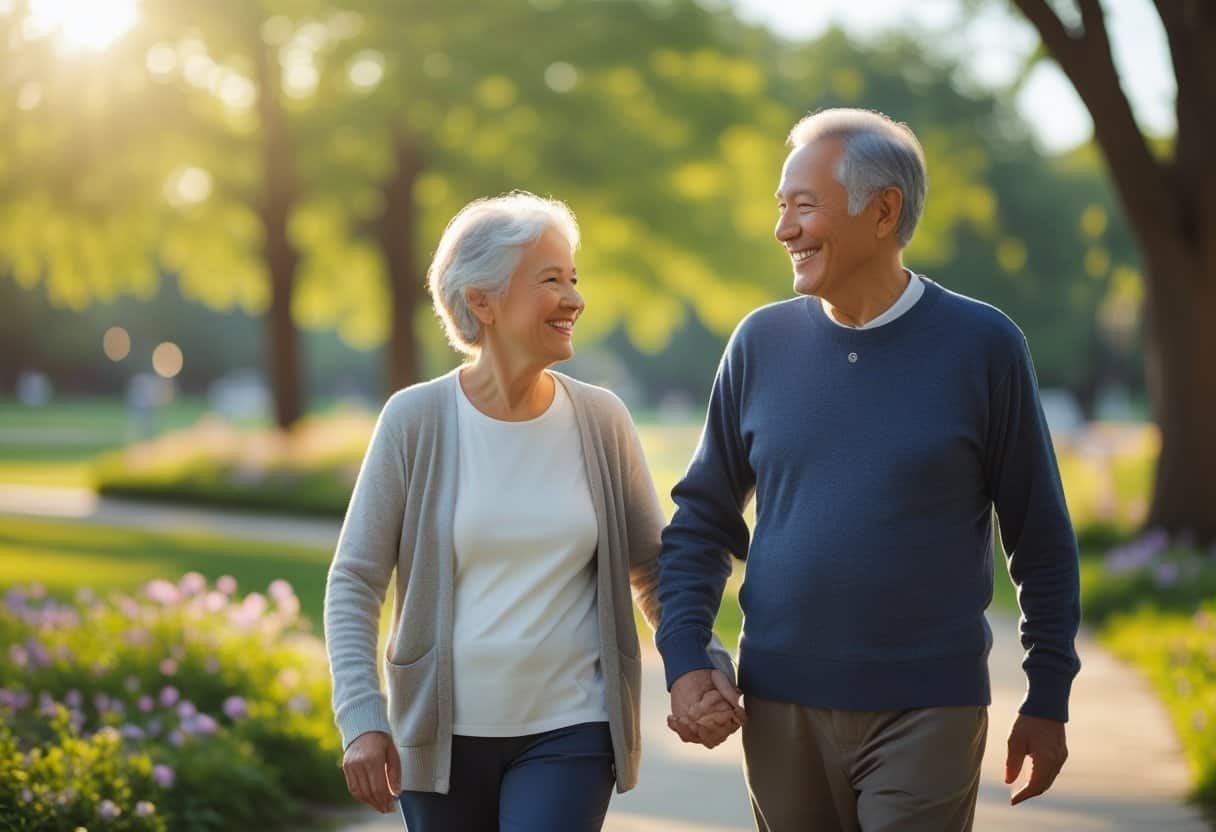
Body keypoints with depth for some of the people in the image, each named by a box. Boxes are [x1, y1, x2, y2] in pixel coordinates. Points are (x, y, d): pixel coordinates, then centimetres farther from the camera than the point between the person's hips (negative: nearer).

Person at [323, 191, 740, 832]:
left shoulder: (600, 420, 1)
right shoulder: (416, 420, -5)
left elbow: (652, 567, 9)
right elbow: (355, 583, -3)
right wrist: (361, 717, -13)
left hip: (570, 731, 0)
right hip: (444, 732, 0)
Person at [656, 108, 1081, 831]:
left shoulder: (982, 345, -4)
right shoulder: (763, 343, 4)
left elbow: (1042, 540, 2)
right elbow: (703, 519, 10)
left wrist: (1048, 701, 2)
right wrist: (685, 662, -1)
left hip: (927, 712, -3)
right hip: (781, 710, 3)